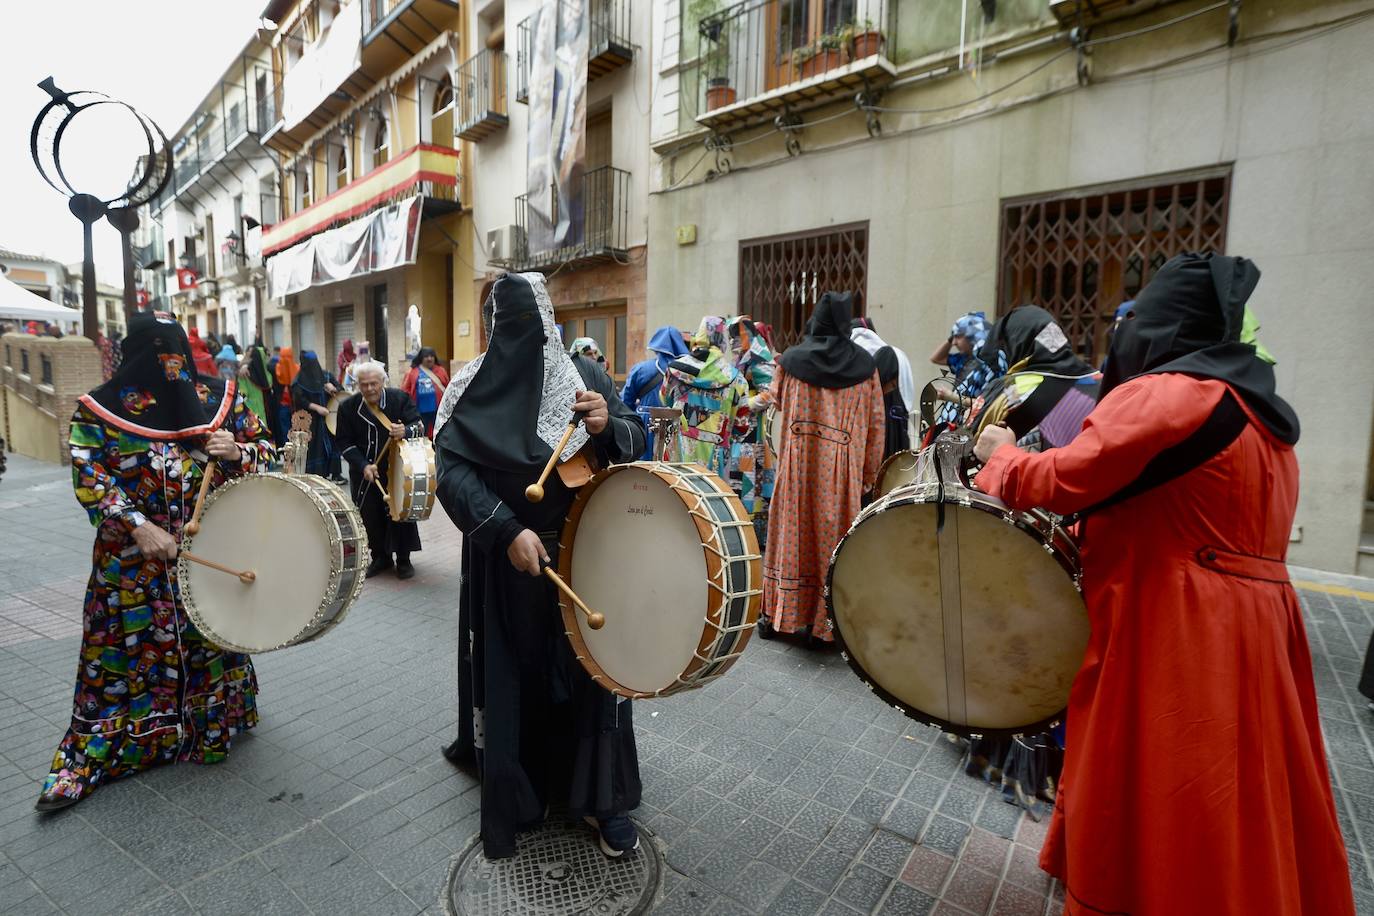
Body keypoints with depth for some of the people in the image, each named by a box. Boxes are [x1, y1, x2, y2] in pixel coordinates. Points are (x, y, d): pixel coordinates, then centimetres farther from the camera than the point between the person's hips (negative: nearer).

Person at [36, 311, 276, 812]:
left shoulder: (220, 397, 1)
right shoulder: (101, 407, -4)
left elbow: (265, 449, 5)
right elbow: (90, 477, -9)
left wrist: (238, 451, -17)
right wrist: (138, 526, -20)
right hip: (135, 560, -2)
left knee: (212, 637, 15)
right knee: (124, 649, 7)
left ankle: (213, 727, 37)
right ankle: (88, 760, 26)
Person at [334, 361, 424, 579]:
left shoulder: (400, 398, -9)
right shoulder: (348, 407, -4)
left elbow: (419, 425, -8)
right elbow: (343, 442, -3)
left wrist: (405, 431, -32)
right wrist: (363, 465, -16)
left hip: (398, 470, -2)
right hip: (364, 473, 2)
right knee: (371, 517, 7)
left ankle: (403, 559, 18)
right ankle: (380, 557, 26)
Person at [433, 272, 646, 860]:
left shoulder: (584, 374, 1)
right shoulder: (471, 387, -3)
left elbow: (636, 441, 3)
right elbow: (451, 469, -12)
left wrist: (608, 426, -20)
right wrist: (508, 530, -24)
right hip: (504, 557, -1)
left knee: (592, 665, 6)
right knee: (509, 672, 10)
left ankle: (603, 797, 24)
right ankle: (511, 794, 34)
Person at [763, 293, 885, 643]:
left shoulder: (791, 359, 0)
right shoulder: (864, 363, 0)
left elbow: (779, 400, 18)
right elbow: (876, 422, 1)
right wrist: (870, 473, 8)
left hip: (798, 461, 1)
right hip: (843, 466, 0)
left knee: (793, 531, 11)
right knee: (834, 536, 8)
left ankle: (780, 613, 22)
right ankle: (827, 622, 15)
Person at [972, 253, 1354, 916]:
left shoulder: (1164, 394, -17)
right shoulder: (1254, 405, 13)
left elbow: (1058, 482, -20)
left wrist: (1000, 453, -2)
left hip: (1175, 640, -9)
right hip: (1248, 629, 10)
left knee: (1146, 803, 6)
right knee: (1231, 814, 22)